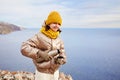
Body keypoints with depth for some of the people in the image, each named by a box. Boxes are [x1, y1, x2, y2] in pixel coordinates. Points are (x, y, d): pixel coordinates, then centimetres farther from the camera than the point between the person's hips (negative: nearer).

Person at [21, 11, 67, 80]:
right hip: (43, 73, -5)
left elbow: (62, 53, 2)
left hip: (55, 72, 6)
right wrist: (40, 53, -32)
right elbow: (24, 48, -23)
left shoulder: (59, 39, 0)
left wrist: (61, 59, -21)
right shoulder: (40, 36, -18)